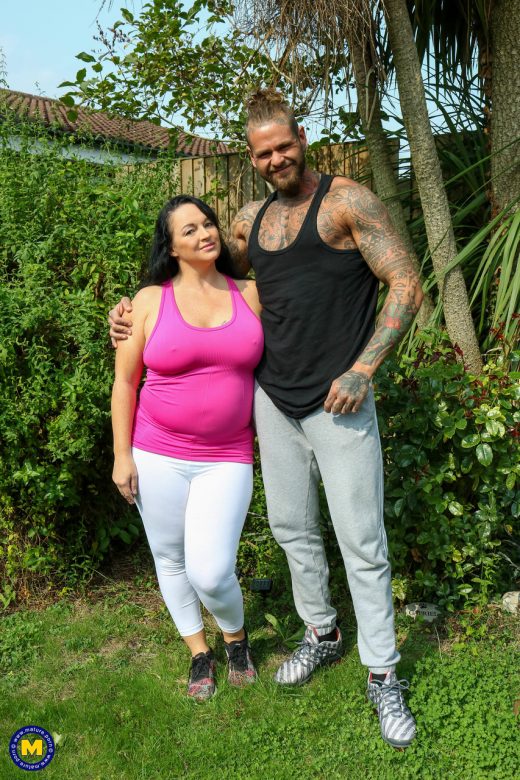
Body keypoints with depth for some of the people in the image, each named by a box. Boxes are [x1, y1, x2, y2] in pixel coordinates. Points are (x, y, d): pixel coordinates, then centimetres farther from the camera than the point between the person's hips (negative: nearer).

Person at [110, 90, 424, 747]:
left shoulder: (347, 201, -8)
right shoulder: (252, 220, 10)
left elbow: (406, 286, -10)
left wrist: (362, 370, -16)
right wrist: (132, 307, 12)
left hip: (338, 402, -6)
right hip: (274, 400, 6)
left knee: (361, 542, 0)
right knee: (290, 527, 15)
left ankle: (382, 676, 18)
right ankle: (322, 635, 38)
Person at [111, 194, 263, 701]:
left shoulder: (251, 295, 3)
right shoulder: (150, 301, -2)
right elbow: (125, 381, 2)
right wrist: (122, 454, -2)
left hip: (226, 459, 0)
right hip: (157, 456, 1)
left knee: (210, 572, -8)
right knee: (171, 560, 12)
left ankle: (236, 637, 25)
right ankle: (198, 653, 36)